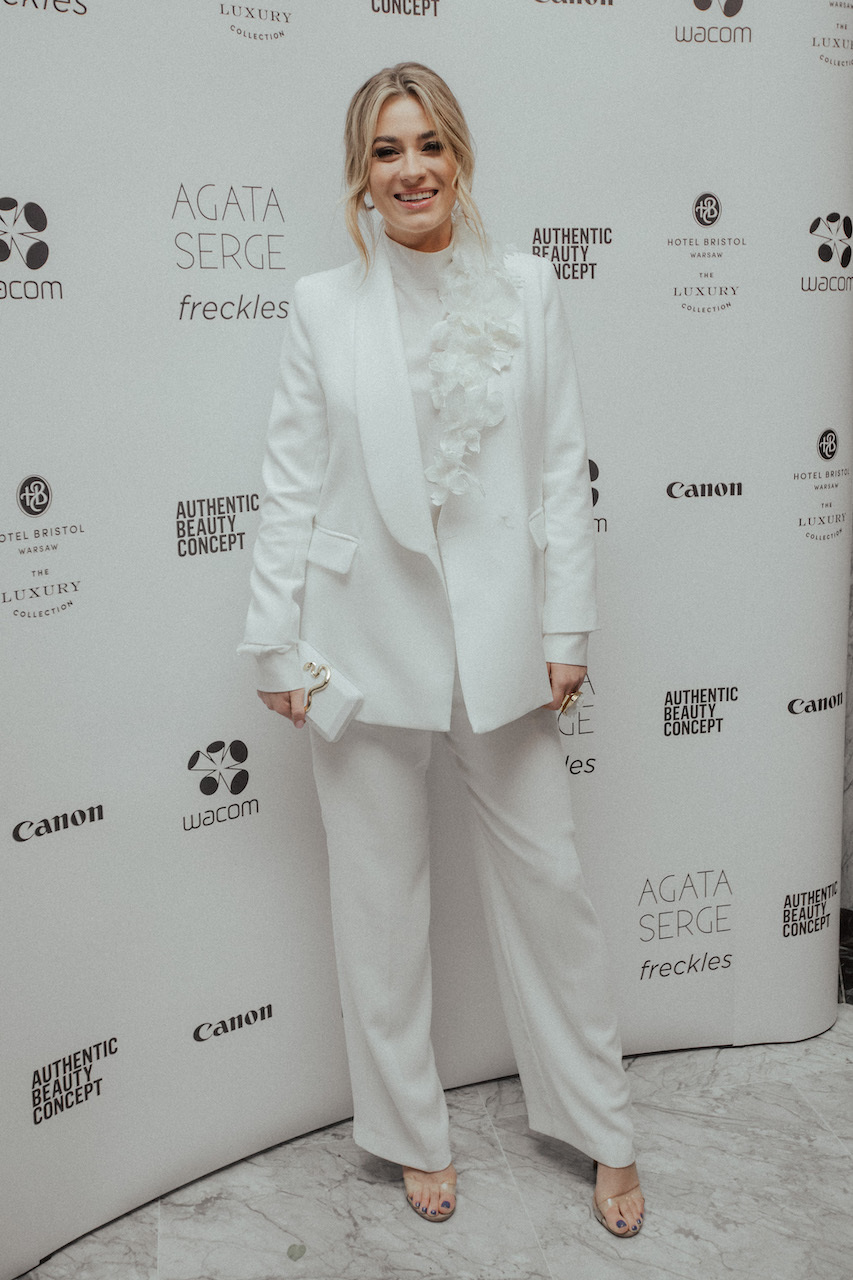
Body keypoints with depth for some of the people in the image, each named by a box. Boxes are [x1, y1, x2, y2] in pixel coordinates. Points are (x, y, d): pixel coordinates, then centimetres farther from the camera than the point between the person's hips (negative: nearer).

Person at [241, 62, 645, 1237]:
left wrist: (566, 625, -2)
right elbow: (293, 481, 1)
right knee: (380, 897, 10)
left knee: (547, 880, 9)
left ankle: (603, 1131, 28)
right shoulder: (325, 306, 1)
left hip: (499, 638, 1)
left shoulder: (526, 288, 3)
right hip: (369, 640, 0)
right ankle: (415, 1135, 30)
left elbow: (561, 467, 2)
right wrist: (275, 641, -2)